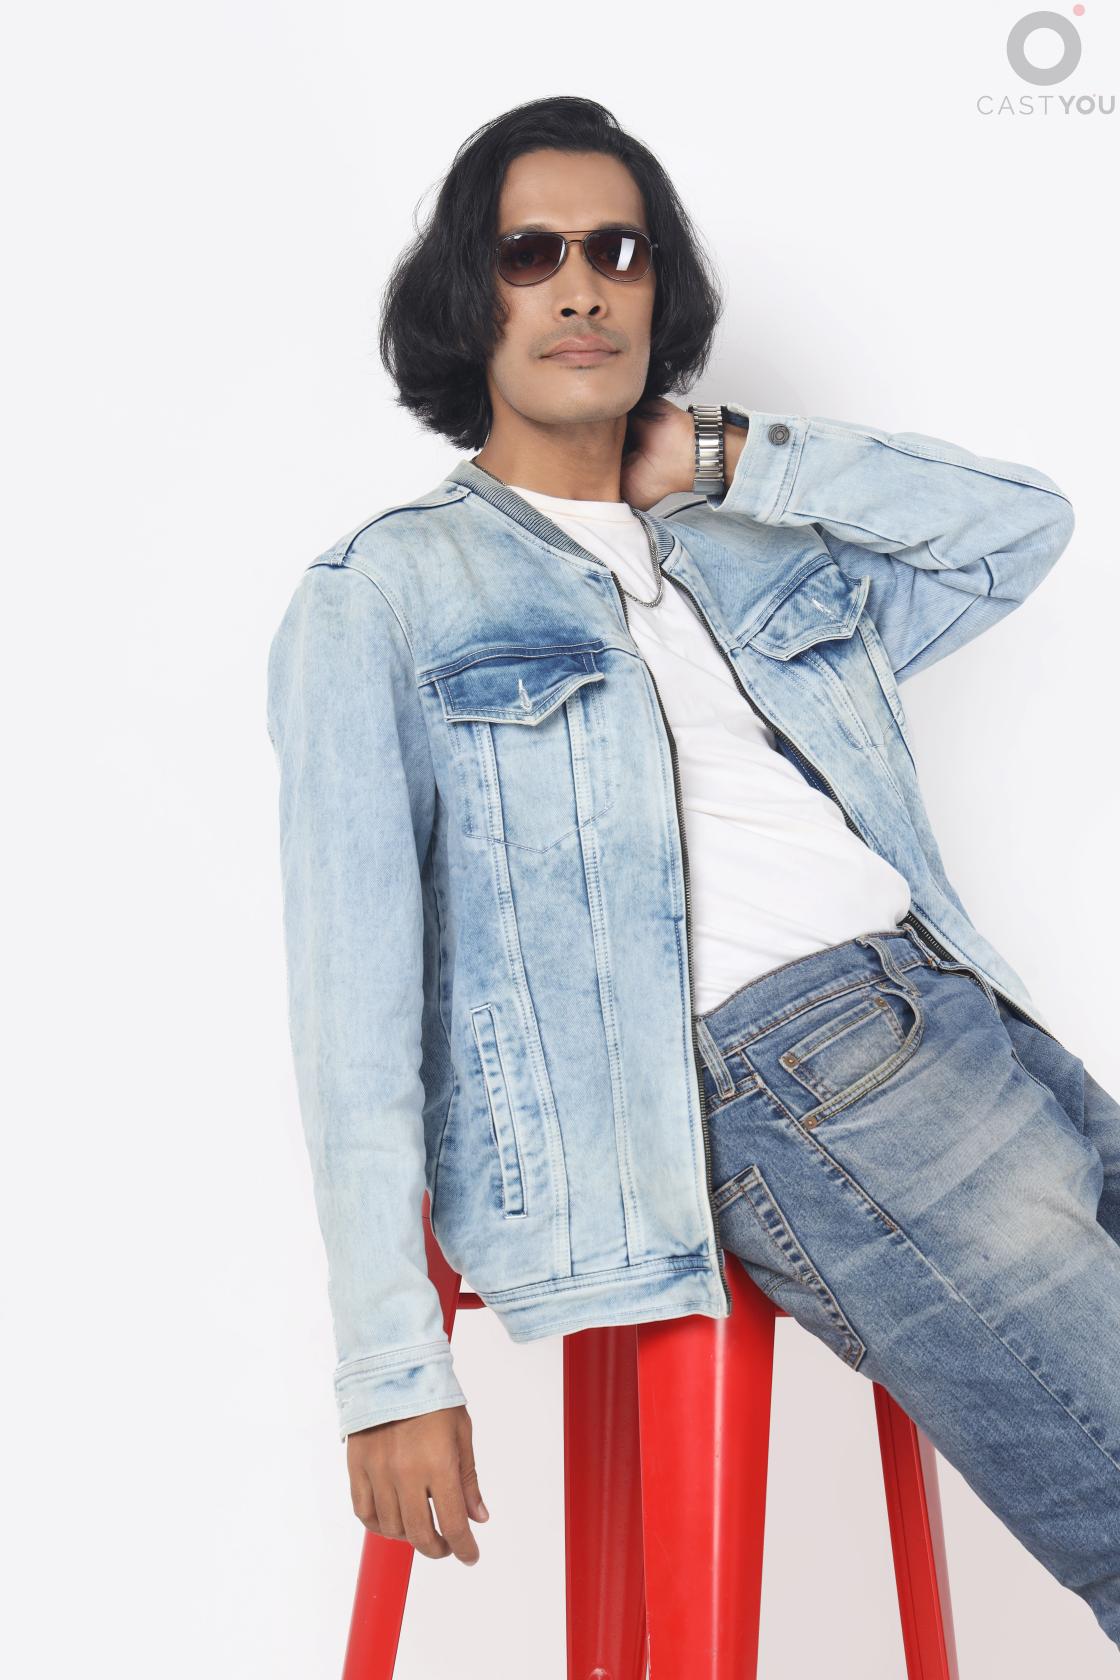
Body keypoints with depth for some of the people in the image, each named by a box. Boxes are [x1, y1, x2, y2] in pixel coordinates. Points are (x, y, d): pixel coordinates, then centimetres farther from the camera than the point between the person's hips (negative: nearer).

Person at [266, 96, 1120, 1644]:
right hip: (776, 1078, -6)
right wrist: (394, 1369, -7)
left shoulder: (762, 554, 22)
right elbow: (357, 976, -1)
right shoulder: (382, 595, 6)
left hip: (972, 1014, 6)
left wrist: (729, 460, 14)